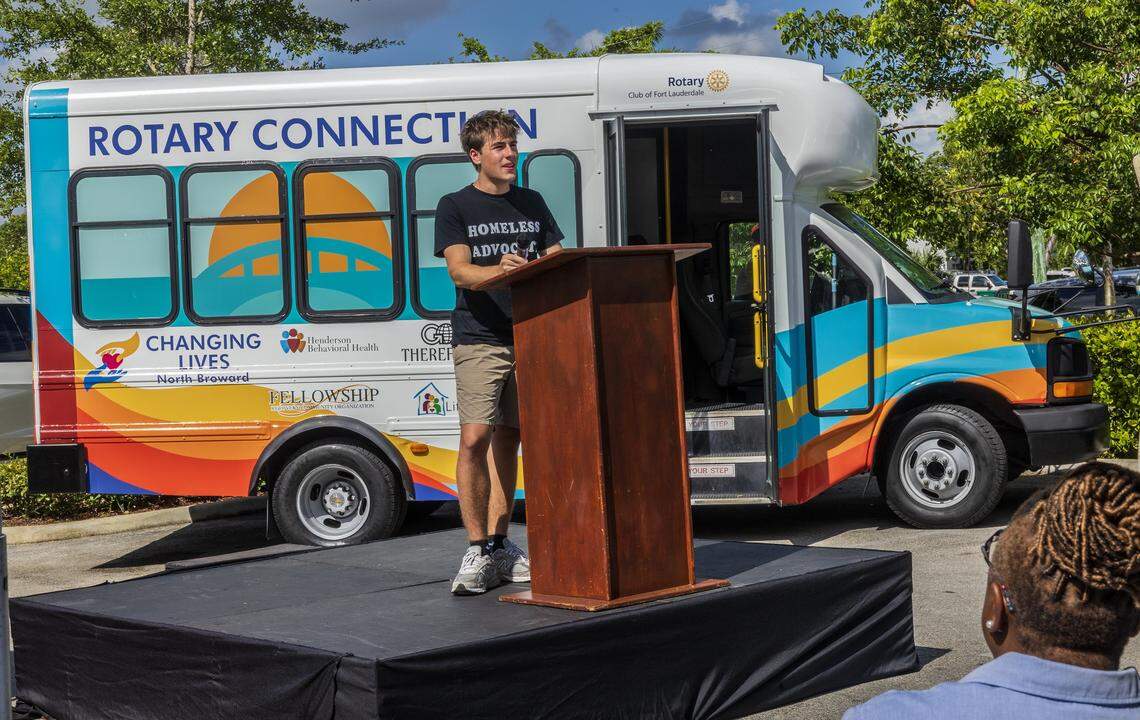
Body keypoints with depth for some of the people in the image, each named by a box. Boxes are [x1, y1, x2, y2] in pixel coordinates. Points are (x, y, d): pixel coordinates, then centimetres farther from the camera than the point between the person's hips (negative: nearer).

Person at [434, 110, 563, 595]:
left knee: (507, 439, 7)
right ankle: (478, 549, -8)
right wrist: (498, 271, -30)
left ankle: (499, 545, 14)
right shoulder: (455, 207, 3)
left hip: (529, 336, 4)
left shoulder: (532, 204, 17)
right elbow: (459, 269, -9)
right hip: (479, 339, -4)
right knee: (475, 437, -14)